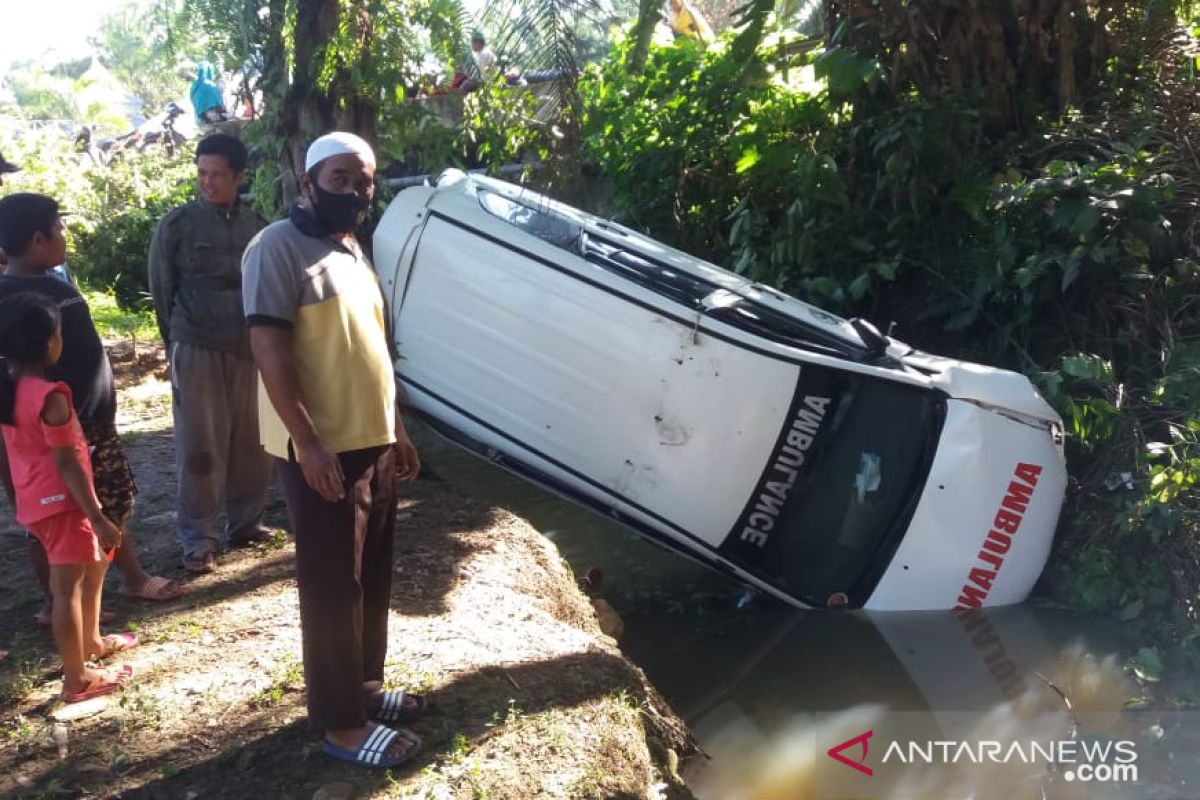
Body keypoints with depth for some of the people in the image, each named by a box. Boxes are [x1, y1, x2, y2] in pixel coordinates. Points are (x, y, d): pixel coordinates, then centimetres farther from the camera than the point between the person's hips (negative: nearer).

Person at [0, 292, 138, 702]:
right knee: (68, 586, 0)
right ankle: (77, 679, 11)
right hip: (59, 500, -9)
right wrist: (99, 518, -18)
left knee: (96, 559, 26)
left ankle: (91, 641, 41)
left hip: (35, 499, 9)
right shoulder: (50, 396, -23)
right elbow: (66, 463, -22)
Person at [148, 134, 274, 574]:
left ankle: (245, 522, 26)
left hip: (249, 350, 3)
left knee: (251, 443, 9)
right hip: (197, 351, -3)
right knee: (200, 448, 1)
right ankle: (198, 540, 10)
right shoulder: (177, 224, -3)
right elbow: (161, 291, 3)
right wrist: (177, 343, 6)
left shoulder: (257, 226, 7)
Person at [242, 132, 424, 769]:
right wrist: (308, 442, -24)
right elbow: (268, 349, -20)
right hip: (321, 450, -9)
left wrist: (396, 431, 19)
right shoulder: (279, 247, -12)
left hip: (371, 443, 9)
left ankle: (364, 685, 34)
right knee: (332, 587, 1)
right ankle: (341, 723, 13)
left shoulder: (352, 250, 15)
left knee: (372, 578, 17)